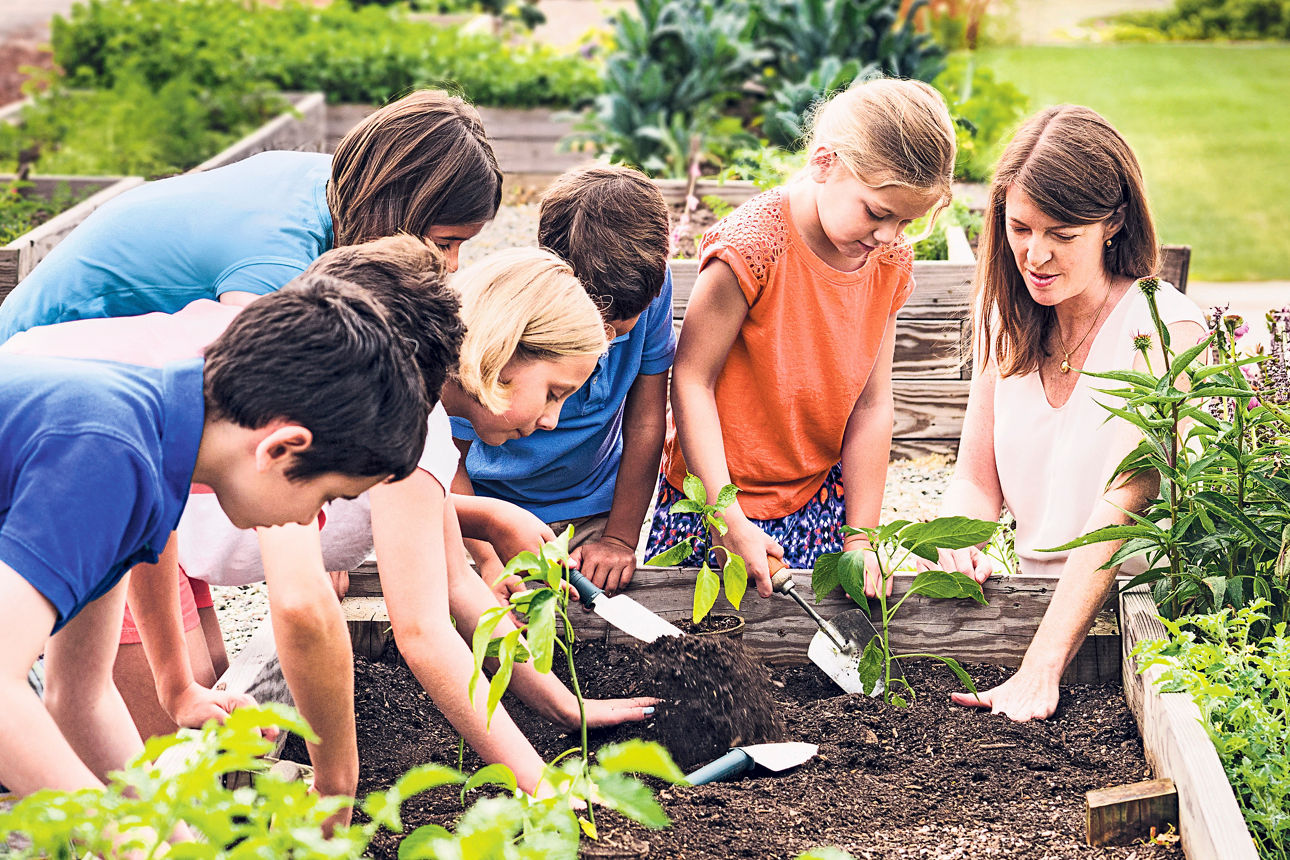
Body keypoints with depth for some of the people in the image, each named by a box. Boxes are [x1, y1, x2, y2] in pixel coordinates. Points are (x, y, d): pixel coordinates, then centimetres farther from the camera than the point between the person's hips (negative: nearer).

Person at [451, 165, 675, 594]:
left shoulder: (653, 286, -16)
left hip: (598, 513, 2)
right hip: (494, 515, -2)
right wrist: (489, 556, -31)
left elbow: (646, 418, -3)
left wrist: (620, 538, -6)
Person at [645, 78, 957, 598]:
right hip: (719, 498, -5)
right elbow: (691, 381, -18)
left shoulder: (891, 262, -4)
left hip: (820, 498, 5)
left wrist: (860, 540, -4)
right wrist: (731, 524, -21)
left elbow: (871, 406, -2)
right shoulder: (752, 247, -23)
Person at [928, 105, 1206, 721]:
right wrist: (959, 546, -15)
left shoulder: (1164, 327, -13)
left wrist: (1040, 670, -32)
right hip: (1041, 601, 5)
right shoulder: (1007, 320, 7)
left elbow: (1121, 504, -24)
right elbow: (977, 479, 10)